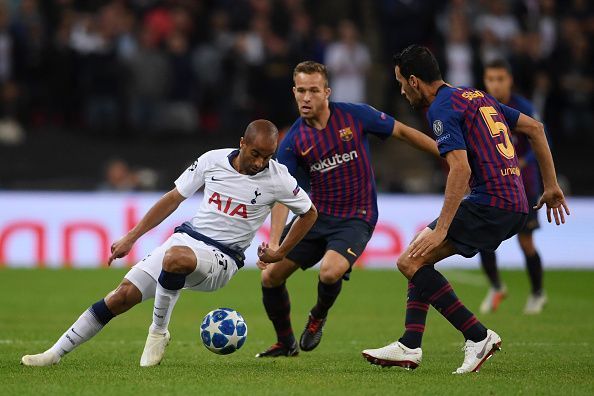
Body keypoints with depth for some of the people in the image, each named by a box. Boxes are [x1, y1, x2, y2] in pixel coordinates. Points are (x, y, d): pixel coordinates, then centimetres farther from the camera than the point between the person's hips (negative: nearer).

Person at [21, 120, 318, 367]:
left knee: (176, 257, -39)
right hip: (187, 237, 4)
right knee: (123, 294, -8)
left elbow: (309, 213, 8)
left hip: (222, 258, -4)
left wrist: (280, 254, 5)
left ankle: (158, 331, -18)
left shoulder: (277, 178, -8)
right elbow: (174, 198, 10)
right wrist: (131, 238, 10)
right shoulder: (213, 160, -1)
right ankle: (54, 354, 0)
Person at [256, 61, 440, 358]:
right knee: (271, 276, -3)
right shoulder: (293, 141, -7)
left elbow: (402, 132, 2)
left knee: (330, 272, -30)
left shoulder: (355, 116, -11)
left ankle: (318, 316, 6)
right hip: (316, 216, 3)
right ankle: (286, 342, 25)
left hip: (356, 218, -3)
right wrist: (274, 243, -24)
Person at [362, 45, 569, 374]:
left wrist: (442, 229, -22)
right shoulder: (476, 96, 19)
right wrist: (552, 187, 24)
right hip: (516, 206, 10)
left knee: (410, 262, -9)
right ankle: (409, 346, 11)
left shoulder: (442, 109, -9)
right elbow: (535, 128, 21)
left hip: (490, 205, -10)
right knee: (420, 257, 16)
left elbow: (461, 169, -21)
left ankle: (478, 336, -9)